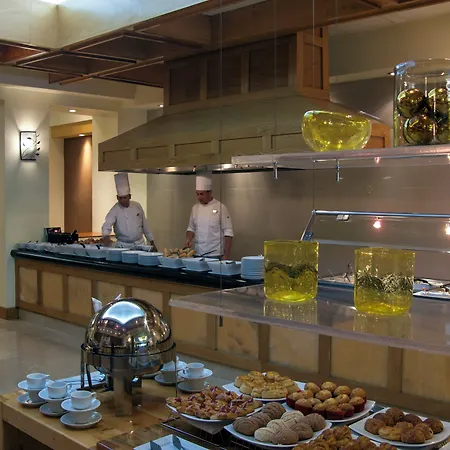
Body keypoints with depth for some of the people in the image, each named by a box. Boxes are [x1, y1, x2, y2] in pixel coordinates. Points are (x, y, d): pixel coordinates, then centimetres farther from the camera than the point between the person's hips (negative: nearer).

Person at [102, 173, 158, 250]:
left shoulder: (137, 206, 1)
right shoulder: (115, 210, -10)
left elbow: (145, 225, 8)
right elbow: (107, 225, -21)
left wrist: (152, 243, 9)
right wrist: (106, 236, -42)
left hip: (140, 244, 3)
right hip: (124, 246, -2)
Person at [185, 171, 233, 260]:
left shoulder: (221, 208, -8)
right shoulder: (195, 208, 7)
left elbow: (228, 233, -9)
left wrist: (226, 255, -13)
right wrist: (188, 240, -4)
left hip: (215, 256, -4)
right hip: (198, 255, 5)